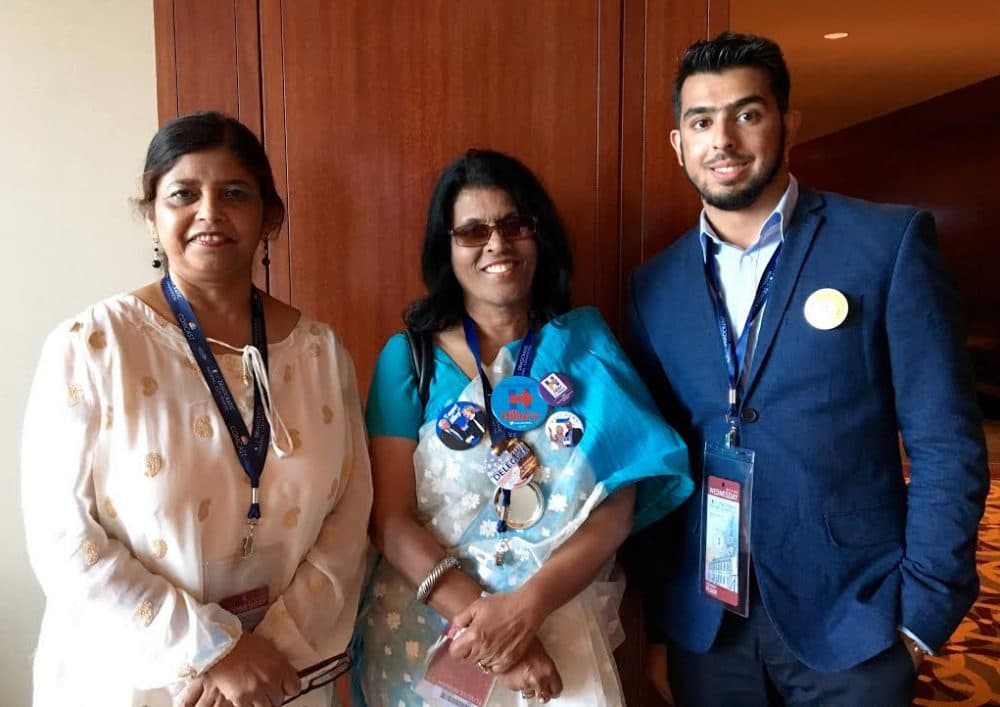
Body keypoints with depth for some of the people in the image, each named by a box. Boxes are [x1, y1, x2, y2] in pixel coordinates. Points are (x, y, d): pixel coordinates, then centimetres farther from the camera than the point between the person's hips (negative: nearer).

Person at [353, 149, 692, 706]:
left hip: (562, 631, 1)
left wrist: (526, 607, -19)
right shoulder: (409, 357, -5)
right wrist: (478, 617, -19)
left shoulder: (585, 342, -3)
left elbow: (617, 510, -7)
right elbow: (391, 520, -8)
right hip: (427, 632, 0)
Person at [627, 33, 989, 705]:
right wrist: (659, 625, 5)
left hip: (852, 621, -2)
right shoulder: (655, 285, 2)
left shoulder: (891, 242, -7)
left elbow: (947, 444, -6)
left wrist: (922, 614, -8)